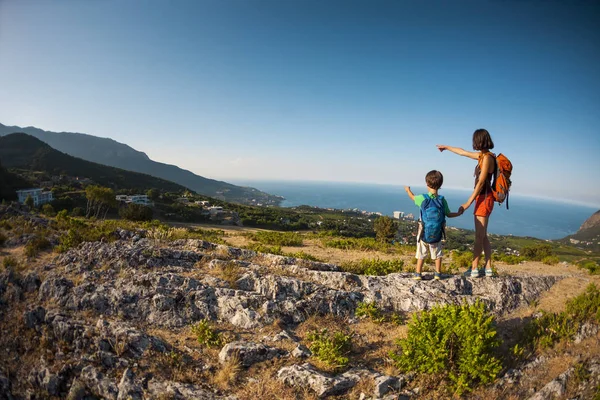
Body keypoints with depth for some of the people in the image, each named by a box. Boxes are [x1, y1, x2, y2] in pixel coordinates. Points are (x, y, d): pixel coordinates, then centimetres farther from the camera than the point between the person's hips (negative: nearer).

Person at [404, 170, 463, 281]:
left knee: (421, 253, 11)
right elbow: (449, 214, 3)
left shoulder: (423, 198, -13)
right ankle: (438, 273, 23)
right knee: (437, 253, 17)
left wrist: (408, 190, 29)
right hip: (437, 233, 1)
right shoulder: (442, 200, -8)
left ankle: (418, 274, 15)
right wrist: (459, 213, 24)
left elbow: (412, 197, 8)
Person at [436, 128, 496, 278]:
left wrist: (468, 202, -19)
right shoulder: (482, 156, 12)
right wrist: (447, 147, 39)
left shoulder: (487, 157, -15)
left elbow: (481, 182, -19)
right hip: (483, 199, 9)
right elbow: (463, 152, 28)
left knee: (479, 236, -4)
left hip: (484, 199, -9)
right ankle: (488, 268, 18)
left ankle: (474, 269, 3)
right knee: (483, 236, 12)